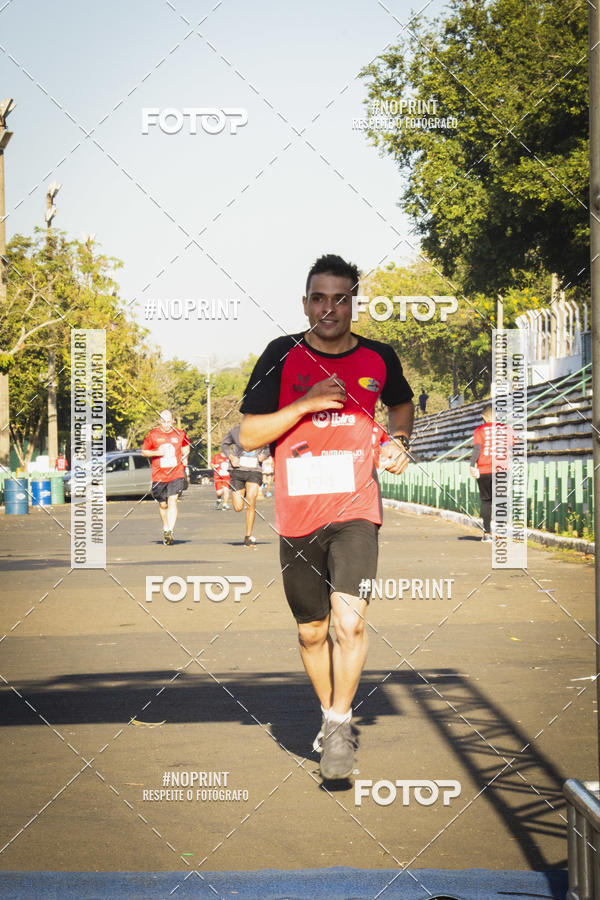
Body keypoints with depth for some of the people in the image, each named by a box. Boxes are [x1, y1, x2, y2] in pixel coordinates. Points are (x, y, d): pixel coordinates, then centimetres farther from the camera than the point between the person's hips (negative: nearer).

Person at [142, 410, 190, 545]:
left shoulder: (179, 434, 5)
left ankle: (170, 531, -20)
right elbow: (143, 452, 7)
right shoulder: (153, 435, 0)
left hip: (176, 474, -1)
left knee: (172, 501, -15)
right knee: (163, 505, 10)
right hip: (159, 476, 1)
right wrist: (156, 453, -10)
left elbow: (185, 447, 24)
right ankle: (165, 528, 30)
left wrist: (185, 458, 8)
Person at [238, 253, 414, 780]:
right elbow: (248, 435, -4)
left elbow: (403, 404, 25)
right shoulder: (283, 356, -3)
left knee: (349, 620, -20)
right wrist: (306, 404, -16)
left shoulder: (379, 358, 3)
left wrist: (398, 439, 5)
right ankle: (330, 714, 35)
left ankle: (340, 723, -4)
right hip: (297, 516, 1)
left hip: (356, 510, -1)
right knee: (311, 632, 12)